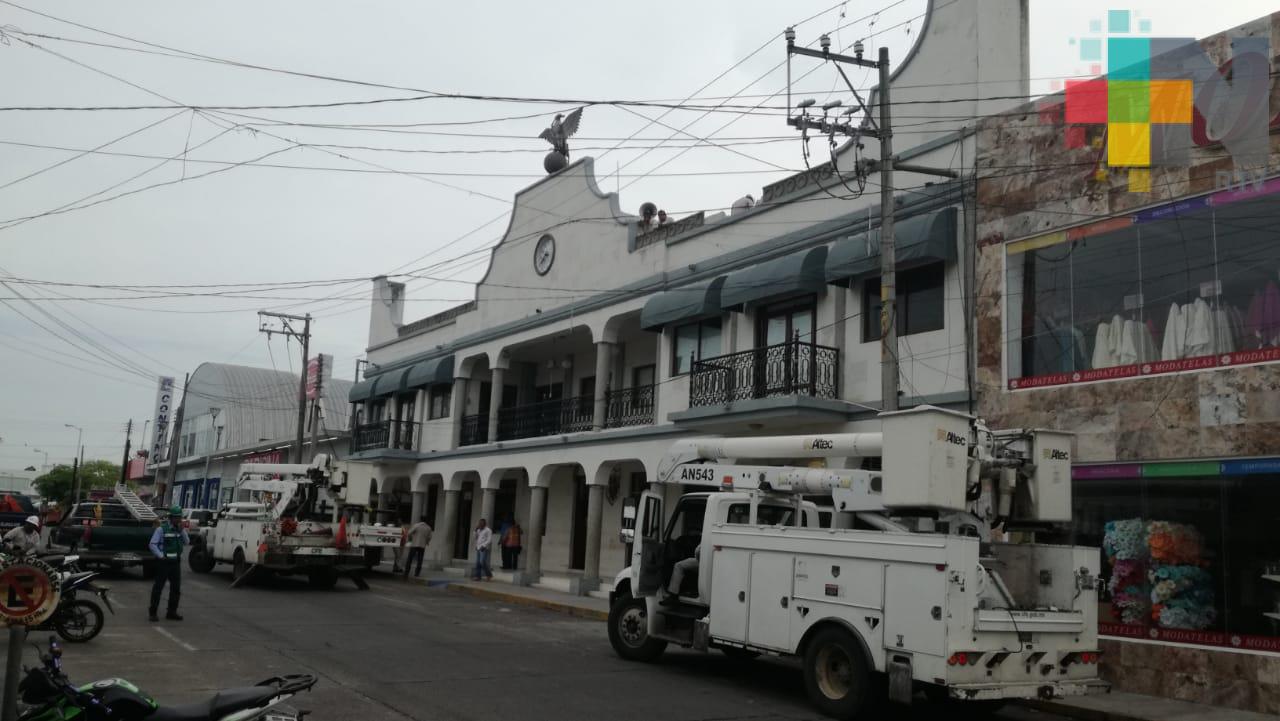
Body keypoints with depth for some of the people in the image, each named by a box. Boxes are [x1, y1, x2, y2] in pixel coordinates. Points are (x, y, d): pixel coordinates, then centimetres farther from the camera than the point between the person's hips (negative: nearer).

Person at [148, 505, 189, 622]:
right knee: (158, 587, -2)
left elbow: (186, 542, 1)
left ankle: (172, 612, 18)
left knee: (176, 588, 9)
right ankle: (153, 613, 4)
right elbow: (152, 544, -10)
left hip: (176, 562, 6)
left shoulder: (181, 529, 10)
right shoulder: (162, 529, -7)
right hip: (163, 562, -6)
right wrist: (161, 556, -15)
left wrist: (182, 531, -10)